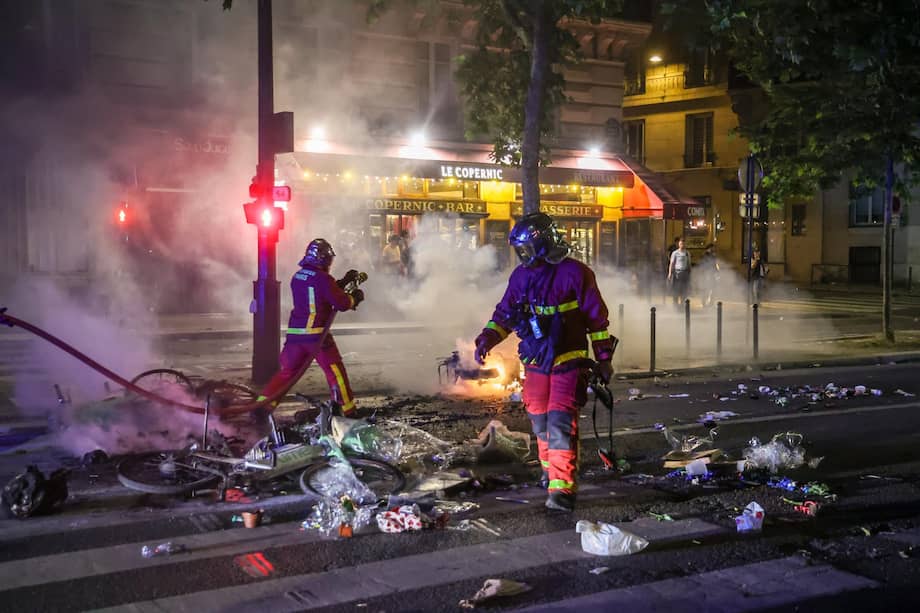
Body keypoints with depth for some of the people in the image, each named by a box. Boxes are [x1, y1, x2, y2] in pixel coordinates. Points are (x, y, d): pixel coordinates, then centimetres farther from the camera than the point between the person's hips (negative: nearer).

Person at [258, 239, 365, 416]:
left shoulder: (297, 277, 12)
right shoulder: (323, 278, -12)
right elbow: (341, 303, -11)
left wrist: (344, 281, 24)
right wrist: (355, 298, 9)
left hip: (294, 333, 6)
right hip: (317, 334, -6)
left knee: (288, 371, 16)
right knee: (335, 371, 5)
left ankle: (262, 403, 9)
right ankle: (348, 410, 9)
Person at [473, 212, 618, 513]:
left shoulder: (574, 273, -10)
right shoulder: (521, 276, 6)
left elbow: (597, 318, -5)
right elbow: (504, 313, 13)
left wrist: (604, 358, -2)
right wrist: (487, 338, -5)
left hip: (568, 361, -6)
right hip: (535, 362, 6)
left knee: (561, 423, -15)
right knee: (540, 421, 14)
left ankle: (562, 488, -17)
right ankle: (550, 468, 37)